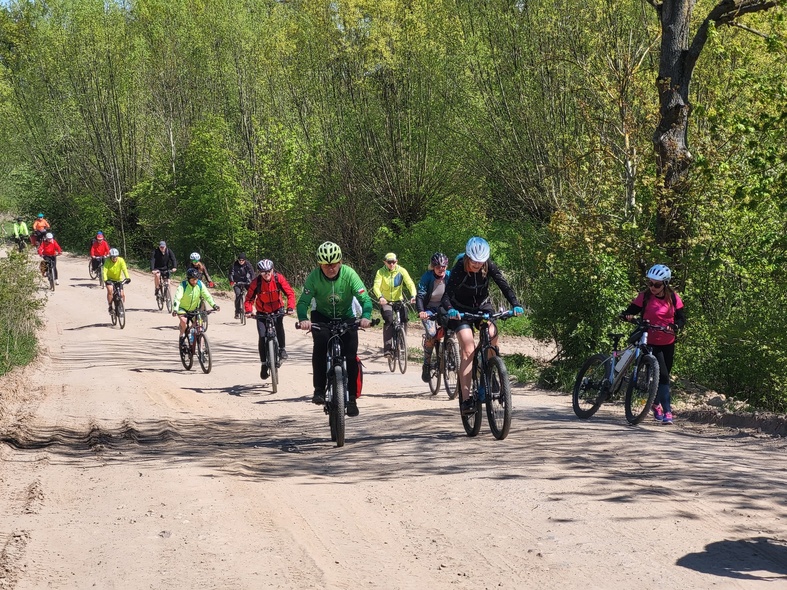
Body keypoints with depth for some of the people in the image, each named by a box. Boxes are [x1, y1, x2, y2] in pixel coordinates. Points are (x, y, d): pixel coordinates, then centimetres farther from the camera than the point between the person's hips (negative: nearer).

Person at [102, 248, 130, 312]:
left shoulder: (121, 260, -19)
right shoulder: (107, 261, -21)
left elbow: (124, 269, -29)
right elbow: (105, 271, -29)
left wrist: (128, 278, -45)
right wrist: (105, 280, -45)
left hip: (118, 279, 1)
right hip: (109, 279, -1)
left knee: (122, 294, -10)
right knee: (110, 290, -28)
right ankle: (110, 306, -15)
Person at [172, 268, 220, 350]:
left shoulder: (200, 284, -15)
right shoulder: (183, 286, -25)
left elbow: (207, 295, -18)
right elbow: (177, 298, -34)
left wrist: (213, 305, -33)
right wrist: (175, 309, -48)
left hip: (194, 309, 3)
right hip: (183, 308, -3)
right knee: (183, 320, -31)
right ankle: (182, 337, -11)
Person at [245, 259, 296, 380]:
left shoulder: (279, 278, -19)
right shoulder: (256, 282, -20)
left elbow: (290, 293, -18)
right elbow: (249, 298, -15)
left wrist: (290, 307, -32)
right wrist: (248, 310, -32)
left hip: (277, 309, 0)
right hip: (262, 312, 0)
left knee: (279, 325, -31)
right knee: (262, 337, -10)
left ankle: (282, 349, -12)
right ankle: (264, 364, 2)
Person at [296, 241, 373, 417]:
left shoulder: (349, 274, -23)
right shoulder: (314, 277, -22)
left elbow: (365, 299, -28)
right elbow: (303, 301, -27)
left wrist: (365, 317, -48)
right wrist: (303, 319, -48)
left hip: (346, 317, 0)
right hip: (322, 317, 0)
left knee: (351, 356, -11)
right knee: (320, 343, -29)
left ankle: (352, 398, 5)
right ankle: (319, 389, -20)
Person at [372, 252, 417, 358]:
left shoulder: (401, 271, -8)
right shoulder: (381, 272, -11)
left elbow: (410, 284, -18)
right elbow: (376, 286, -24)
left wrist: (413, 296, -37)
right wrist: (380, 297, -45)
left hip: (399, 300, 2)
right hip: (386, 302, -2)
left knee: (404, 319, -20)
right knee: (388, 320, -25)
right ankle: (387, 348, -24)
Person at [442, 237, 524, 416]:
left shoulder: (489, 266, -18)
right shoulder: (459, 268, -26)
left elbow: (504, 286, -22)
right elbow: (447, 294, -32)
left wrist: (516, 305, -38)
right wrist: (450, 309, -52)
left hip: (482, 306, 3)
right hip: (461, 310, -3)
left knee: (492, 335, -27)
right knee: (468, 350, -18)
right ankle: (466, 399, -22)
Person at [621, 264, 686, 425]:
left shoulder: (673, 297, -2)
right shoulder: (644, 296, -8)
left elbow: (681, 318, -2)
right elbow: (630, 310, -8)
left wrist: (674, 326, -23)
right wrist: (628, 315, -32)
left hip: (668, 343, 4)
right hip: (651, 343, -4)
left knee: (663, 376, 14)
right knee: (663, 376, -14)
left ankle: (657, 404, 37)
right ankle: (667, 411, -12)